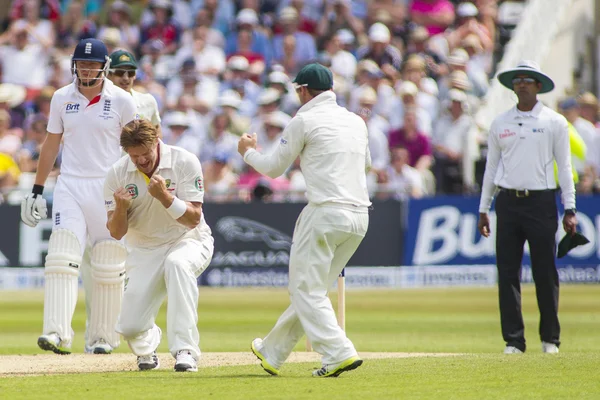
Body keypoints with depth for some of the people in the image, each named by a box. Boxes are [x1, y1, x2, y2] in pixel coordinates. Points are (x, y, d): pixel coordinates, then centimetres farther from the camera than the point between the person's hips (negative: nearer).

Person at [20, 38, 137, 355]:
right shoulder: (61, 99, 6)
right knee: (61, 259, -13)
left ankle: (101, 337, 12)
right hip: (70, 187, 1)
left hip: (109, 189, -1)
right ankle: (57, 334, -21)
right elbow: (51, 144, 13)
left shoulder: (121, 101, -2)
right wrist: (37, 190, 11)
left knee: (107, 268, 3)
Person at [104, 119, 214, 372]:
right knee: (130, 327, -14)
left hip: (188, 240, -2)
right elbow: (116, 233, -7)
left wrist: (164, 197, -33)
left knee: (177, 263, -40)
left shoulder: (185, 163, -15)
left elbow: (193, 219, -19)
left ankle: (185, 350, -37)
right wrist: (120, 208, -28)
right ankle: (147, 344, 27)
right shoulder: (117, 174, -8)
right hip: (144, 250, 2)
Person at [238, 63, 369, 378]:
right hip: (360, 216, 7)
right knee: (310, 288, 16)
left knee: (307, 291, -2)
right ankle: (273, 353, 27)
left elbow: (274, 168, 5)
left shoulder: (304, 121, -3)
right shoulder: (356, 121, 16)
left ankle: (338, 353, -18)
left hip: (326, 213, -7)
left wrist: (249, 152, 25)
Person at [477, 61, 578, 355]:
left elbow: (564, 166, 4)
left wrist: (569, 210, -2)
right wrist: (483, 209, 12)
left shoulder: (554, 122, 4)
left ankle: (550, 339, 8)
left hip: (541, 201, -3)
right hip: (508, 201, 3)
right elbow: (491, 167, 16)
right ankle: (513, 339, 4)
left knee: (545, 273, -2)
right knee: (507, 273, 0)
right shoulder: (500, 124, 12)